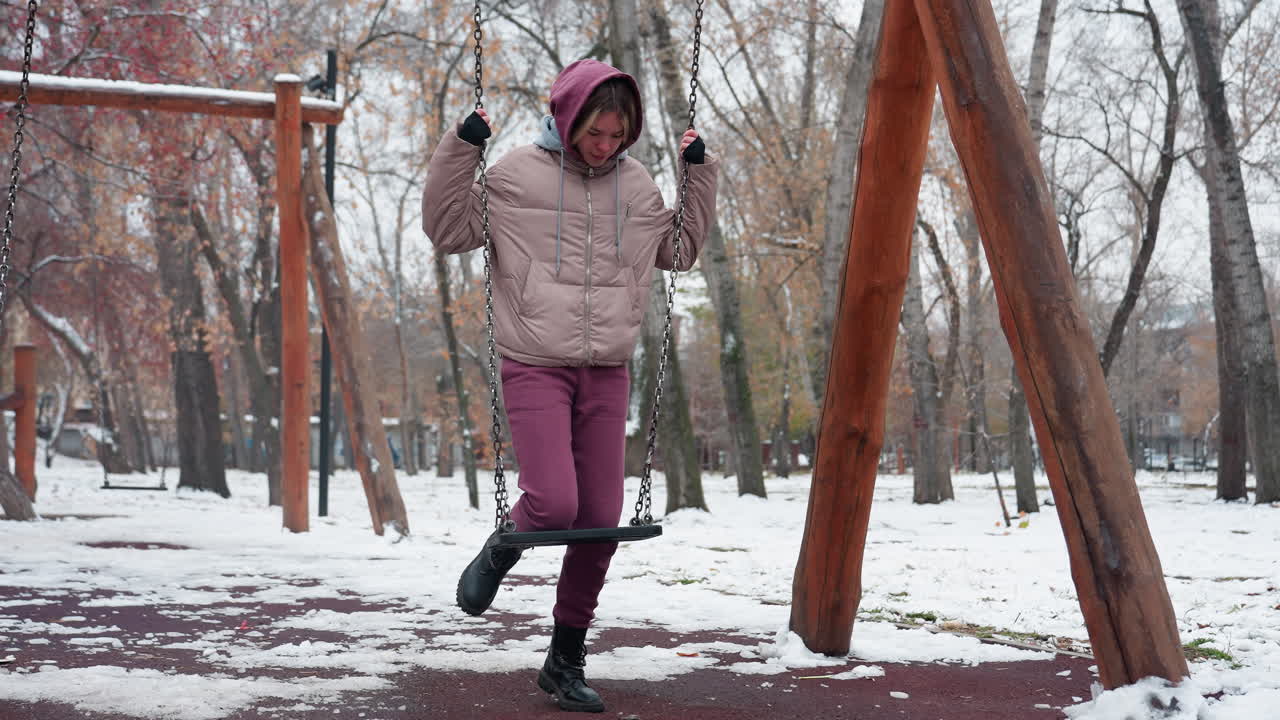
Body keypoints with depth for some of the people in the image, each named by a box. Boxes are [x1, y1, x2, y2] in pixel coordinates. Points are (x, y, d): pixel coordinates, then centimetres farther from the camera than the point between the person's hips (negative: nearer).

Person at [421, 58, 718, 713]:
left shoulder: (636, 185, 10)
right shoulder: (515, 175, -2)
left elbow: (681, 248, 23)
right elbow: (447, 229, 2)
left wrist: (698, 171, 13)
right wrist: (460, 149, -8)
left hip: (606, 373, 4)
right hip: (534, 366, -4)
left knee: (601, 522, 2)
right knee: (552, 503, -21)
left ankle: (566, 661, 18)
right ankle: (499, 553, 17)